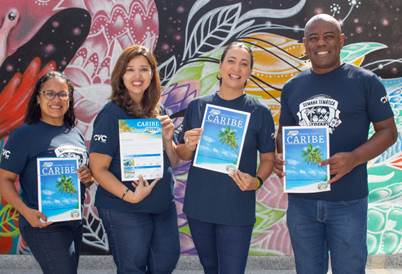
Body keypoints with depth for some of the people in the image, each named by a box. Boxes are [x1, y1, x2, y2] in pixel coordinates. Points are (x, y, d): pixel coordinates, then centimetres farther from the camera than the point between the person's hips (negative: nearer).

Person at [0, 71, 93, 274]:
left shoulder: (76, 134, 10)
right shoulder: (24, 134, -8)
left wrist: (88, 177, -3)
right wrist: (26, 211, -26)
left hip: (74, 222, 7)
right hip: (44, 225, -7)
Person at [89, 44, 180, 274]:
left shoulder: (157, 111, 7)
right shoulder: (112, 114, -12)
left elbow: (172, 163, 11)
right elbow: (98, 169, -16)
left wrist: (168, 138, -7)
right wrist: (129, 195, -25)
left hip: (164, 206, 6)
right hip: (125, 211, -6)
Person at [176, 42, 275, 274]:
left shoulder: (260, 112, -4)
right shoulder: (197, 106, 2)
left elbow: (268, 158, 1)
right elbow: (182, 155, 9)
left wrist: (257, 181, -18)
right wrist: (189, 146, -14)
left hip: (237, 210, -3)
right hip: (198, 205, 3)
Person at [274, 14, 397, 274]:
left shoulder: (366, 81, -3)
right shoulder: (292, 87, 9)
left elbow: (388, 131, -3)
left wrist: (354, 158, -20)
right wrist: (280, 157, -6)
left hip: (348, 202, -3)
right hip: (300, 200, 4)